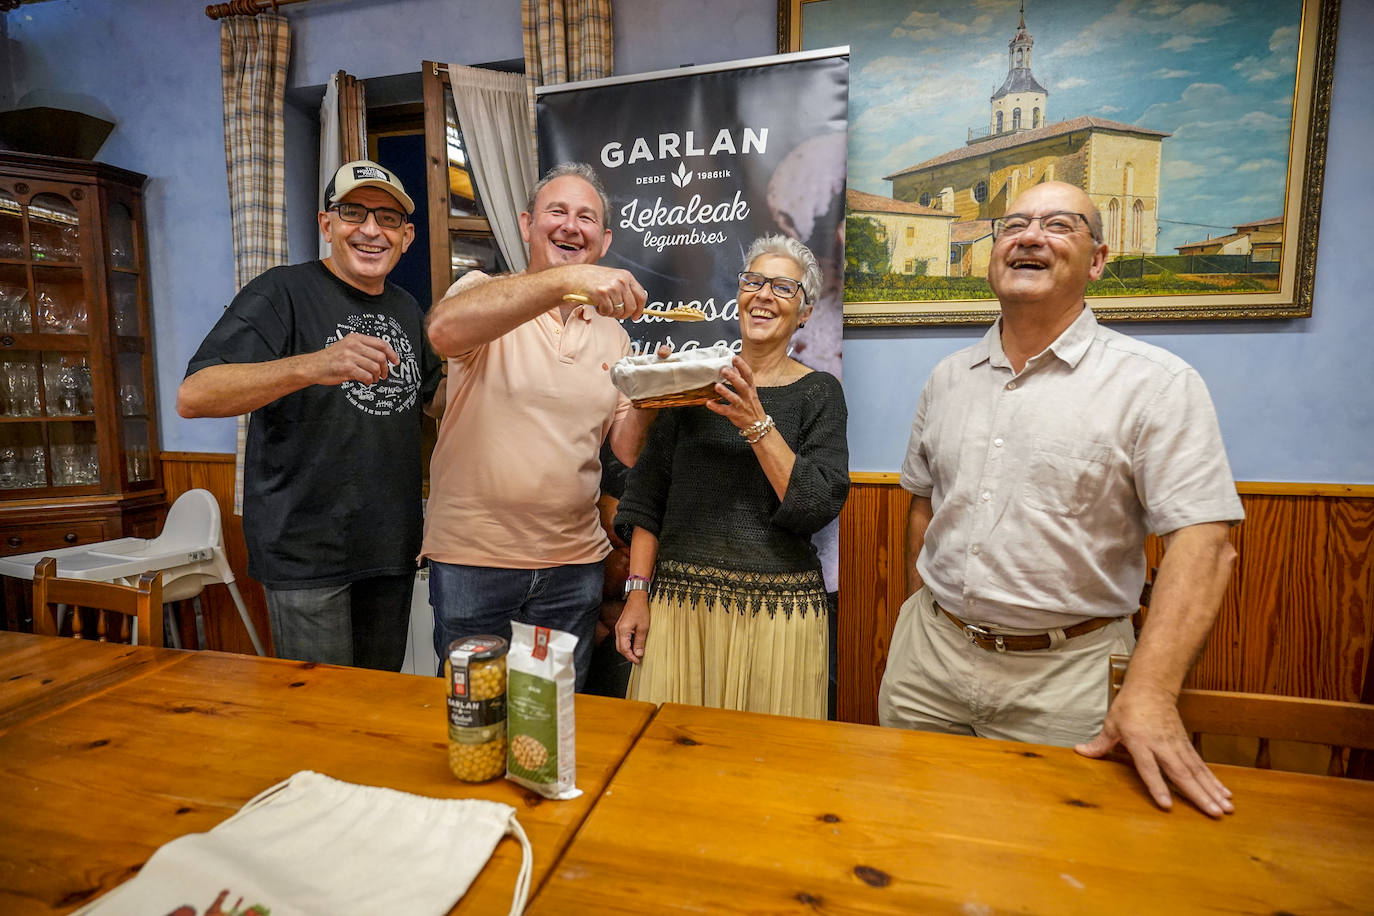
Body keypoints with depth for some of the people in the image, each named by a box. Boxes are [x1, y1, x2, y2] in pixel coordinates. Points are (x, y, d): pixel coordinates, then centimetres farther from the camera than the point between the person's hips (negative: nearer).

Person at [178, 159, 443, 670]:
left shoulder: (406, 309, 13)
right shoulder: (284, 293, -8)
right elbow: (192, 397, -21)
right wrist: (311, 366, -35)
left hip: (391, 547, 6)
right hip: (305, 551, -6)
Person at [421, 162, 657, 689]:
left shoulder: (612, 334, 8)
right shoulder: (484, 293, -4)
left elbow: (628, 451, 5)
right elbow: (445, 330, -29)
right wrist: (564, 280, -37)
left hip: (575, 564, 4)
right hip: (472, 558, -3)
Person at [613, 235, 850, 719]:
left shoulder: (819, 392, 0)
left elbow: (818, 506, -11)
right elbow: (648, 493, 5)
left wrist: (757, 423, -20)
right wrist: (638, 590, -1)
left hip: (775, 609, -1)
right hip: (678, 598, 2)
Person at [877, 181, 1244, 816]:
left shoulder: (1158, 383, -9)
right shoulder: (948, 378, 6)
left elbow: (1201, 540, -15)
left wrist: (1150, 693, -24)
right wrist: (923, 622, 9)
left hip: (1063, 671, -4)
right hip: (929, 652, 4)